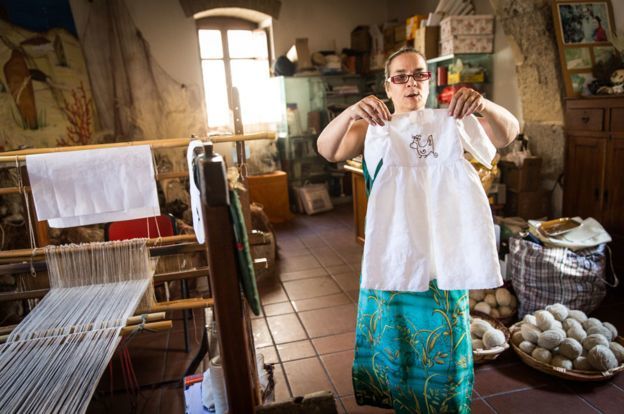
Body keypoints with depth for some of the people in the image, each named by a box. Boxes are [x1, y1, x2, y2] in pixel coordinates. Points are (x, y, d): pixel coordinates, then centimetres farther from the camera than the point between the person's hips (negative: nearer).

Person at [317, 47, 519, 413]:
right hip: (391, 248, -1)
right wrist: (351, 112, -37)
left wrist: (484, 104, -29)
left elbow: (509, 133, -8)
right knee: (392, 334, 13)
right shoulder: (373, 128, -2)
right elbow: (327, 150, -17)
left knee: (443, 335, 14)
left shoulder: (450, 124, 3)